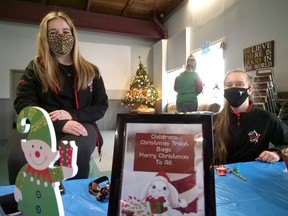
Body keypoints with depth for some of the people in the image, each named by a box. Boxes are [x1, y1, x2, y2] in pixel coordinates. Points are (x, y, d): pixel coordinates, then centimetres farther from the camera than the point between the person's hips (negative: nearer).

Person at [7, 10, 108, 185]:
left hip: (79, 125, 1)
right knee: (20, 157, -35)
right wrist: (60, 124, -17)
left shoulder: (90, 71, 13)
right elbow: (24, 104, 0)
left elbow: (101, 106, 10)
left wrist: (73, 115, -10)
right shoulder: (36, 68, 10)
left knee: (76, 151, -36)